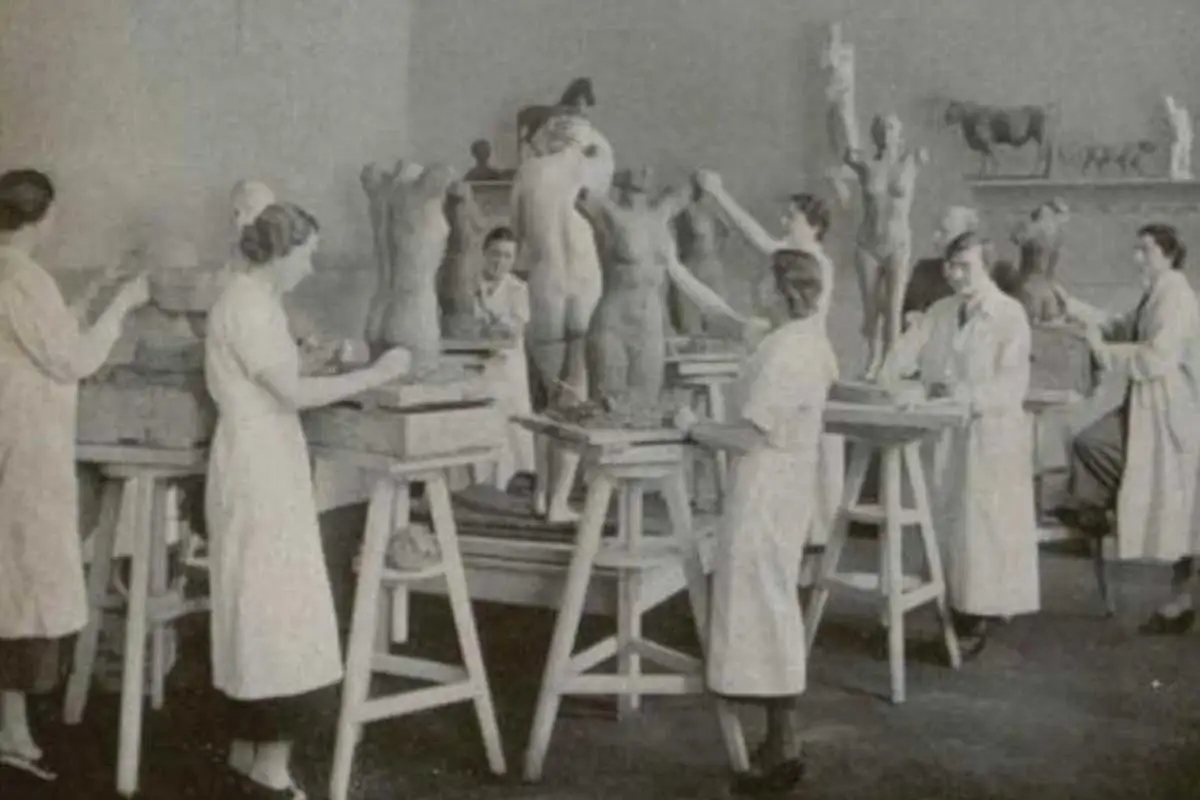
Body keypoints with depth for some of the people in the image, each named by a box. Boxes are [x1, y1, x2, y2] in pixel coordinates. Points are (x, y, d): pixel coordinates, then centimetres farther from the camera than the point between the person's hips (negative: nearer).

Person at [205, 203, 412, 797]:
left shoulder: (255, 299, 14)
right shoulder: (249, 304, -16)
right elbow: (292, 394, -21)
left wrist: (353, 382, 9)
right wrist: (374, 375, -15)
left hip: (265, 468, 10)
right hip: (261, 471, -10)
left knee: (261, 611, 13)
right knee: (280, 613, -5)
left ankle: (248, 751, 22)